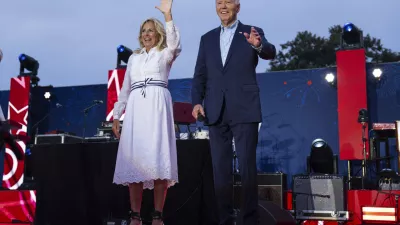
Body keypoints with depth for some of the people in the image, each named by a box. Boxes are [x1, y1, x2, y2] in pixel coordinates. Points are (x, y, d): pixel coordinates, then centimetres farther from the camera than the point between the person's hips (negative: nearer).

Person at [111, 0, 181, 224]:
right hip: (136, 109, 4)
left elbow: (175, 44, -13)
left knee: (158, 160, -9)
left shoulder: (165, 54, 11)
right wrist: (117, 115, 15)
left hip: (157, 107, -3)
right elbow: (125, 88, 22)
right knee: (133, 160, -4)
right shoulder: (134, 57, 23)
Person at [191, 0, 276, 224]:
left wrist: (258, 45, -37)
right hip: (216, 112, 4)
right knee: (220, 169, 6)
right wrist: (197, 101, -2)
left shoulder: (252, 33, 4)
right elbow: (200, 75, 12)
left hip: (244, 111, -3)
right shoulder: (207, 38, 15)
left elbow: (270, 53, -15)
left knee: (248, 167, -2)